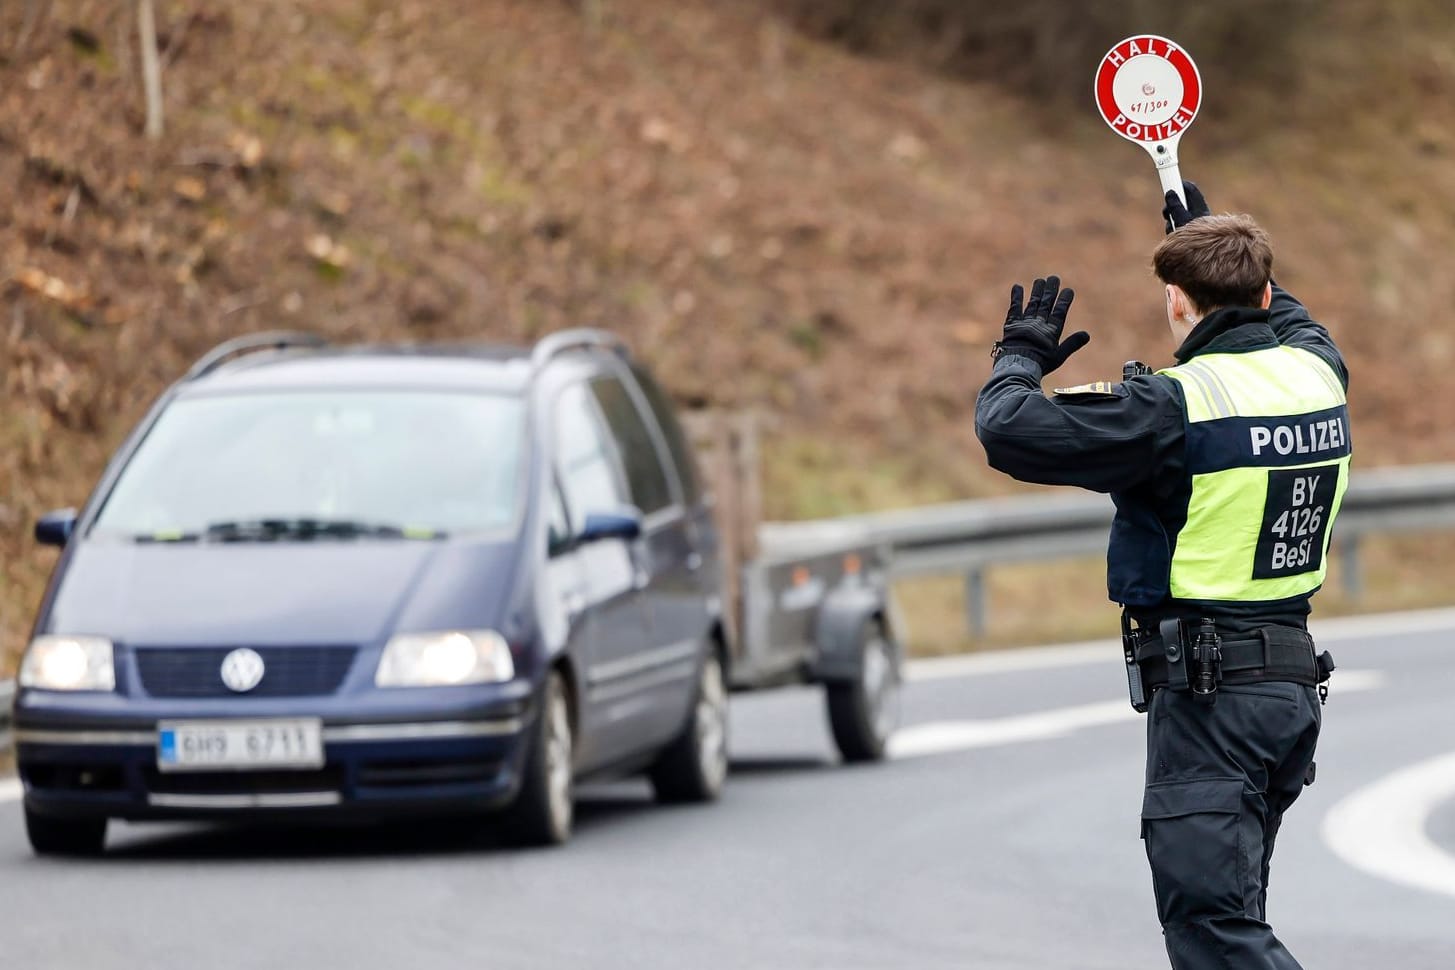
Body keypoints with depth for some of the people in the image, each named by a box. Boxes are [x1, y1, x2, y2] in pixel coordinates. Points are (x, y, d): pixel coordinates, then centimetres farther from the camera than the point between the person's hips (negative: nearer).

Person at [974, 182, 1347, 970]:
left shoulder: (1173, 404, -17)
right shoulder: (1317, 374, 6)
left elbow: (1010, 431, -18)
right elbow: (1296, 326, 33)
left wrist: (1021, 355, 2)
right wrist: (1228, 251, 45)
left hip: (1207, 693, -8)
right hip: (1295, 678, 8)